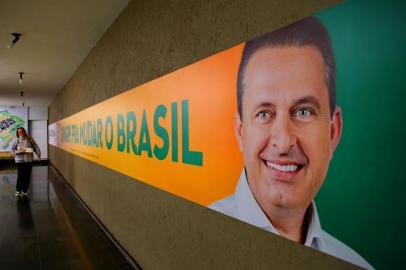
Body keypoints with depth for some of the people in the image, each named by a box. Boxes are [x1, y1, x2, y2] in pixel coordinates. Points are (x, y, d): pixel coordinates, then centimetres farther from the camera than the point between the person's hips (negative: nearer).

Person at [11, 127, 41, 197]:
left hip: (28, 160, 1)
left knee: (27, 176, 6)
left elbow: (35, 146, 2)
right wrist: (20, 151, -14)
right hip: (19, 160, -1)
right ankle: (18, 190, 9)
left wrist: (38, 154, -8)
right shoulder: (16, 140, 0)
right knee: (20, 176, -5)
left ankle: (25, 190, 18)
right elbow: (12, 150, 1)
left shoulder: (29, 139, 2)